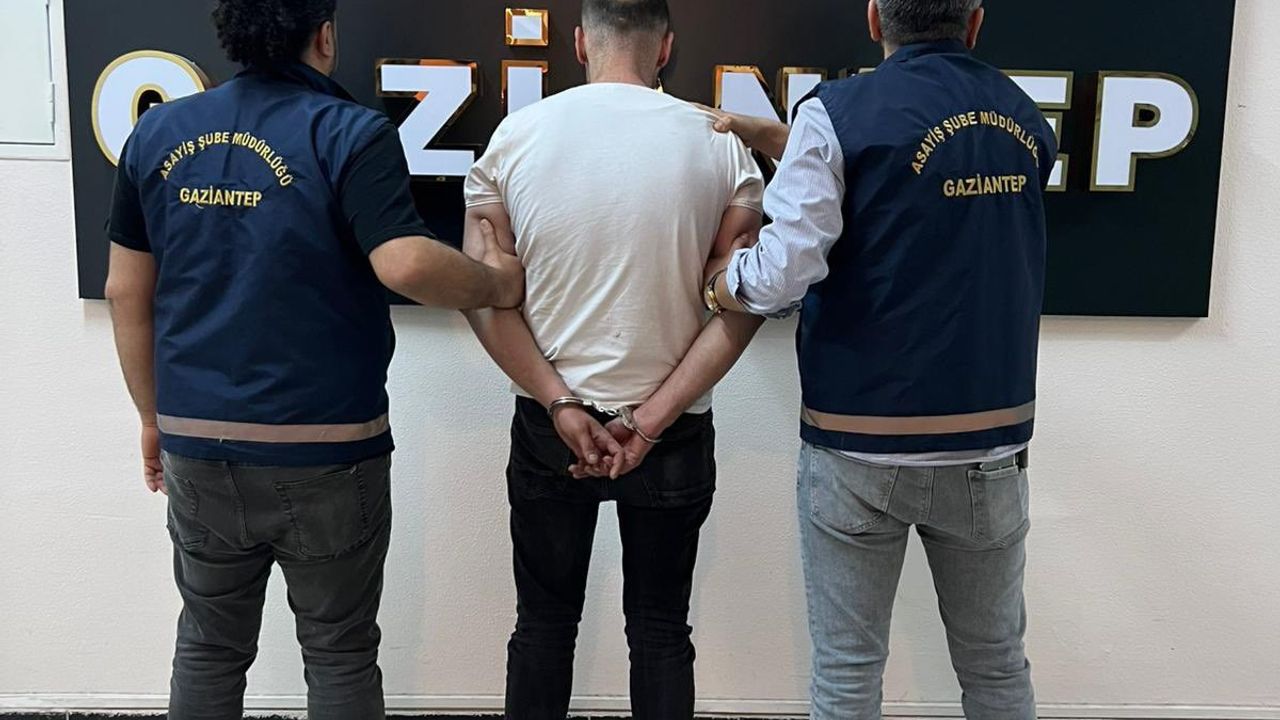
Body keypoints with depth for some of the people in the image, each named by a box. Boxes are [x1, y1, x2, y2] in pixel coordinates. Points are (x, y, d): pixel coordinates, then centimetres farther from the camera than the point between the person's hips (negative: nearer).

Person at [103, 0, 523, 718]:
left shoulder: (158, 133, 5)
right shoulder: (350, 133, -10)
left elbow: (126, 291, 8)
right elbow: (405, 264, -25)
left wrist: (155, 416, 18)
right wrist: (498, 284, -6)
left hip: (198, 444, 5)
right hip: (326, 452, -4)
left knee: (209, 651, 20)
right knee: (340, 657, 13)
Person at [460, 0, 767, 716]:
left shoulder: (516, 135, -4)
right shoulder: (720, 143, -4)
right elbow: (742, 303, -9)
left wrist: (562, 406, -9)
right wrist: (651, 419, -11)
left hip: (547, 424, 1)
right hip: (675, 435, 0)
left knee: (545, 622, 17)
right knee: (660, 628, 16)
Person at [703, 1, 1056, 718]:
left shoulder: (840, 113, -10)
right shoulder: (1028, 121, 6)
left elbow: (782, 276, -18)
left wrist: (722, 280, 2)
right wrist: (779, 140, 15)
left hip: (861, 447, -4)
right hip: (991, 447, 4)